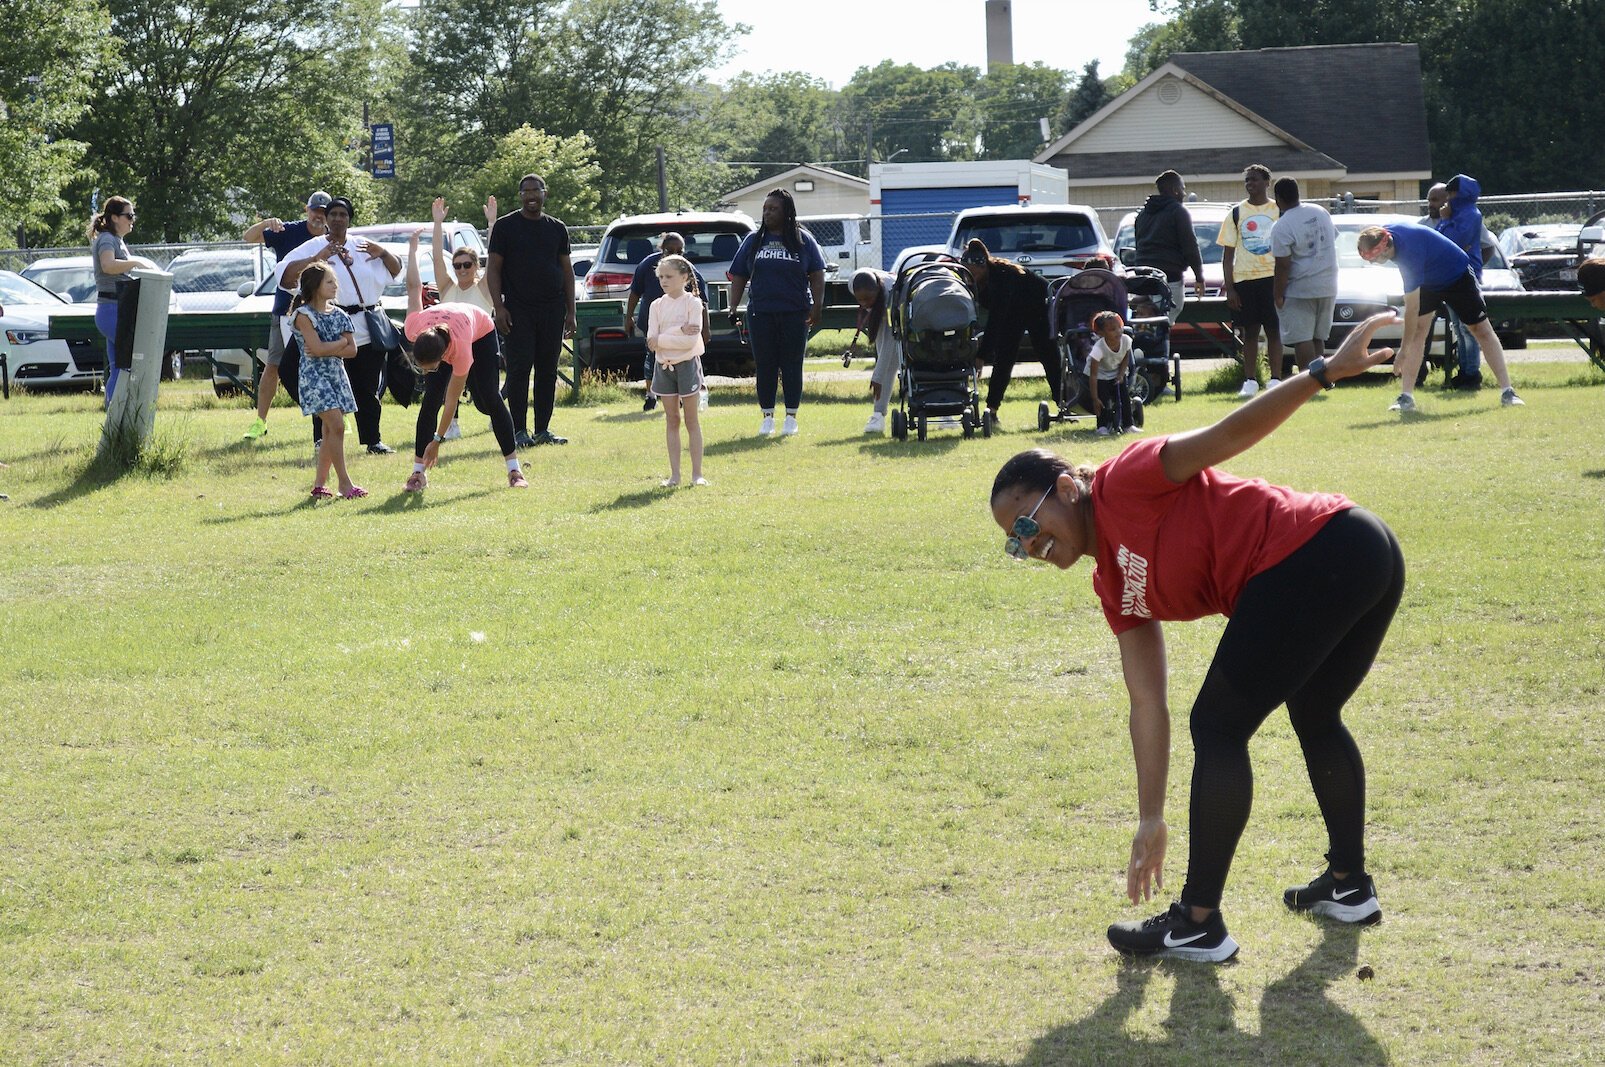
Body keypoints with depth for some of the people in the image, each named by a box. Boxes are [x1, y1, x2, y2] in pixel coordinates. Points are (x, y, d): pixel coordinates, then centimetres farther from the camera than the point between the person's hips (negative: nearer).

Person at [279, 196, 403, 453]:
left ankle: (373, 440, 15)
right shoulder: (313, 247, 5)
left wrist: (383, 253, 2)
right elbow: (284, 274, -7)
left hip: (367, 330, 4)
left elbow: (395, 270, 23)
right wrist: (316, 259, -17)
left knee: (367, 389, 8)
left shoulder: (362, 246, 17)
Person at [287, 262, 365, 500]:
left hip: (336, 374, 7)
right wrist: (341, 342, -6)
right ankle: (344, 482, -12)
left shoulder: (338, 315, 9)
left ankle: (320, 484, 12)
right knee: (336, 425, -15)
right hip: (314, 375, -7)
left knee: (330, 430, 6)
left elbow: (352, 350, 3)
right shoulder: (304, 315, -9)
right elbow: (317, 348, -19)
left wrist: (327, 350, -11)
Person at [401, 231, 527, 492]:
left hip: (482, 332, -3)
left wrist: (437, 440, -29)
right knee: (430, 400, -12)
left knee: (490, 398, -11)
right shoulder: (414, 329, -38)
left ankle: (515, 470, -4)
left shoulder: (460, 352, -45)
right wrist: (412, 249, -4)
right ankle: (418, 473, -11)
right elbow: (414, 287, -21)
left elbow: (451, 401, -34)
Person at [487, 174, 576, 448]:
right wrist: (499, 307, -10)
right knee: (519, 369, -6)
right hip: (518, 310, -4)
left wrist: (570, 312, 10)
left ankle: (543, 430, 11)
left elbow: (567, 270, 16)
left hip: (552, 310, 4)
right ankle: (519, 431, -2)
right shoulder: (505, 226, 2)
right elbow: (494, 269, 0)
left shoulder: (557, 228, 13)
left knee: (548, 371, 5)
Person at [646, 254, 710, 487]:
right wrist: (679, 331, -18)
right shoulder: (657, 306, 4)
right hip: (664, 365, 4)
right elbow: (651, 340, -8)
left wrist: (661, 339, -14)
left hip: (687, 364, -4)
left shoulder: (693, 303, -7)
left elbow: (691, 341, -18)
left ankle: (697, 474, 5)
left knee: (691, 420, 2)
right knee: (671, 420, 7)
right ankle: (674, 474, 10)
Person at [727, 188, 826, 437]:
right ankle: (767, 417, 11)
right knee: (765, 366, 3)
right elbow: (738, 277, 10)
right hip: (761, 313, 2)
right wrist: (733, 309, 0)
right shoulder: (753, 240, 9)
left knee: (792, 367, 2)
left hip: (795, 313, -2)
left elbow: (817, 276, 3)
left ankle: (791, 417, 10)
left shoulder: (803, 240, 4)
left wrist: (817, 307, -8)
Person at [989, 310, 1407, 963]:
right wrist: (1151, 822, 19)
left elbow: (1231, 433, -9)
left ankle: (1200, 925, 1)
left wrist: (1324, 371, -19)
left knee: (1218, 726, -3)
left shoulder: (1125, 484, -3)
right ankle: (1349, 885, 45)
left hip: (1318, 555, -10)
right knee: (1315, 718, 29)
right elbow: (1147, 705, 20)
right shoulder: (1114, 587, 19)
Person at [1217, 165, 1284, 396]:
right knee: (1249, 332, 4)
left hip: (1272, 278, -1)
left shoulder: (1279, 211, 4)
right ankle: (1250, 381, 8)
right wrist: (1229, 288, -2)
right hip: (1243, 279, 1)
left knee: (1273, 331, 0)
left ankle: (1275, 380, 3)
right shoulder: (1236, 213, 6)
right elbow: (1228, 254, 5)